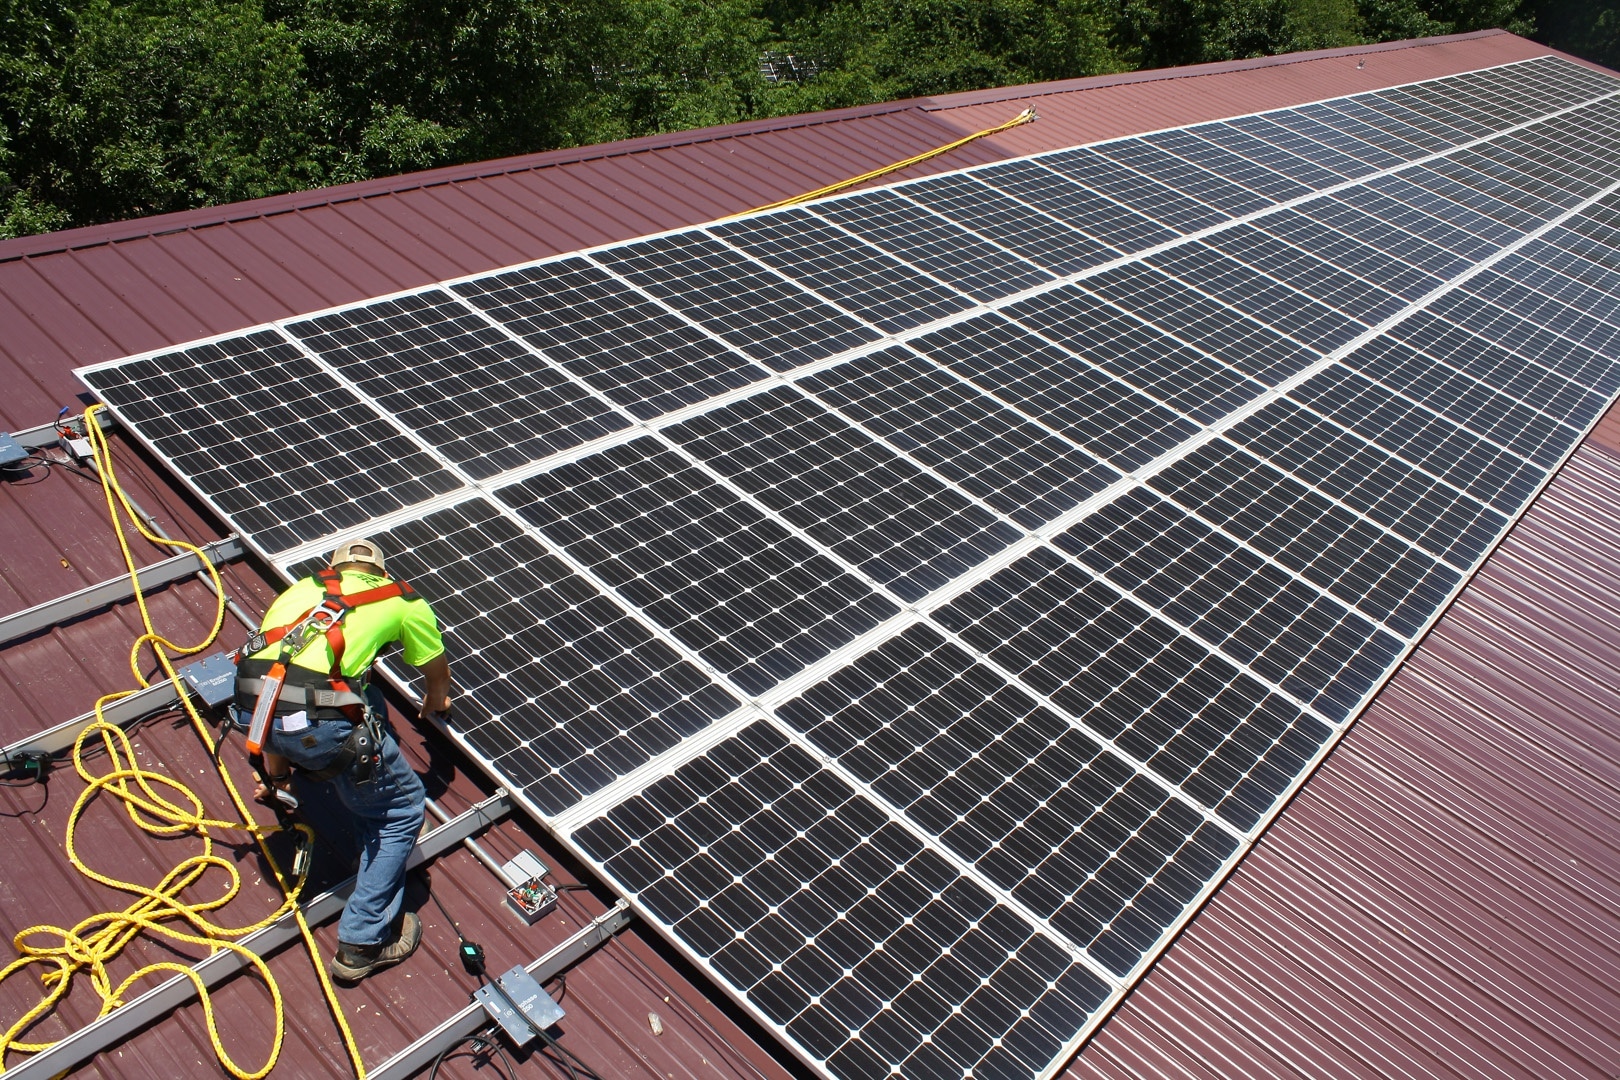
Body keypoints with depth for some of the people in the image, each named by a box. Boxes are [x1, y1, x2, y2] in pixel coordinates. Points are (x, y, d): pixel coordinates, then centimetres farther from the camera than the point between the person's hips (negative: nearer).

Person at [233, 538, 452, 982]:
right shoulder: (403, 599, 20)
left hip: (253, 708, 6)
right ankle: (363, 943, 17)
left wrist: (275, 771, 40)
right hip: (318, 720, -5)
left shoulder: (301, 590, 30)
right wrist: (435, 705, 57)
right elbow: (438, 674, 33)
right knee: (403, 808, 15)